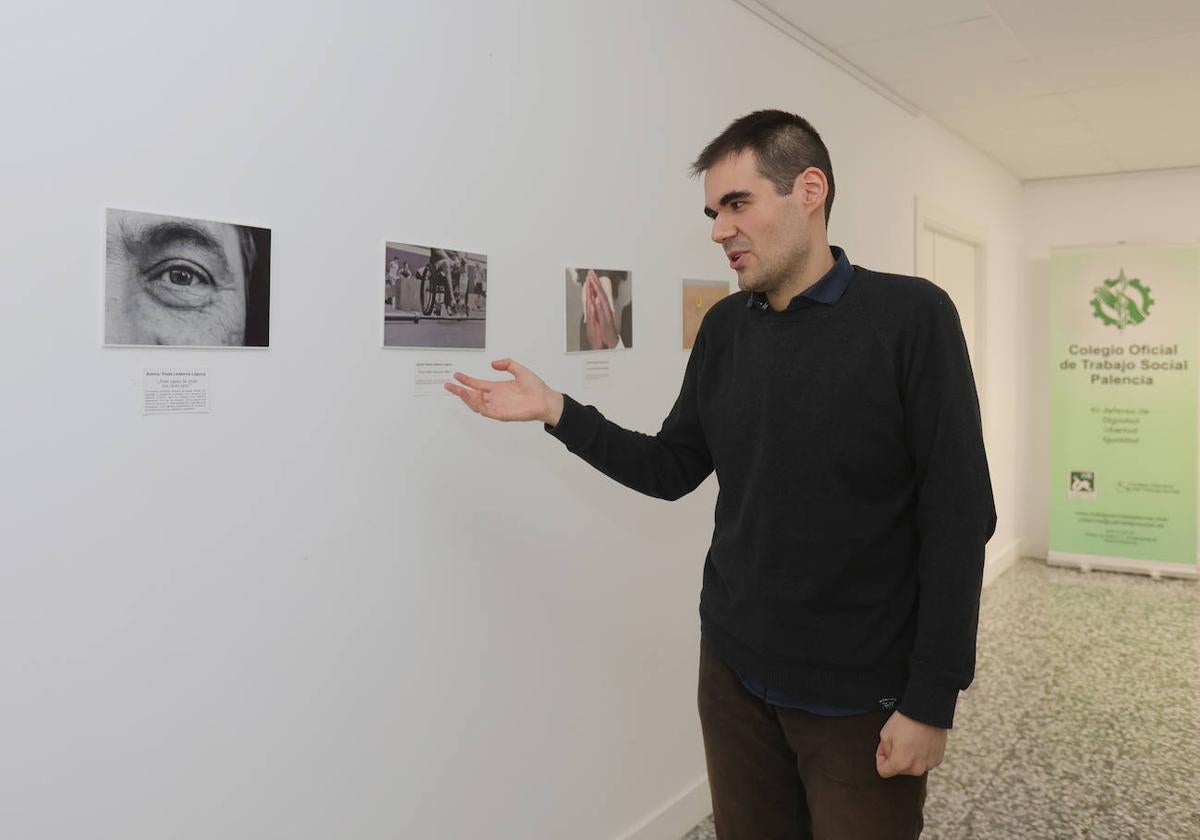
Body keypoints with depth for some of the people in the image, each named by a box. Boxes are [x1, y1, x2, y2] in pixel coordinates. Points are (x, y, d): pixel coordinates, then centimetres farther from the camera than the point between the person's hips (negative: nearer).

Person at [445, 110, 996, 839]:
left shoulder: (910, 316, -13)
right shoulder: (724, 328, 3)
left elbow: (958, 517, -13)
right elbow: (672, 470, 8)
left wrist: (931, 698, -14)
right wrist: (558, 412, -4)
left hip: (862, 692, -4)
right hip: (733, 671, 5)